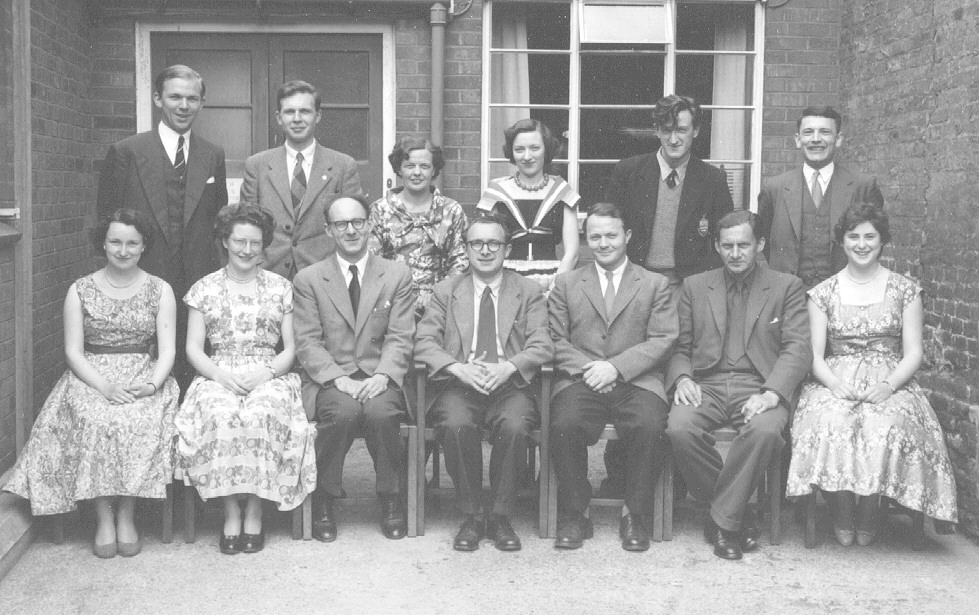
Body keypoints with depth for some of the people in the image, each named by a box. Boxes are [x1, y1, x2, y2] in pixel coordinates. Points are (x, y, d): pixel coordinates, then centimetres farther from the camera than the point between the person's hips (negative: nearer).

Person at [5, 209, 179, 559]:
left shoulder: (160, 291, 6)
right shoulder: (80, 291, 6)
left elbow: (167, 350, 1)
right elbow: (73, 351, 0)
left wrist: (152, 385, -19)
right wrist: (105, 386, -18)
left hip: (144, 377, 0)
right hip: (91, 377, 0)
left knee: (142, 423, -32)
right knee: (96, 423, -32)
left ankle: (126, 514, -17)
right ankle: (104, 518, -20)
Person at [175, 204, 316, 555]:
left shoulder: (280, 288, 11)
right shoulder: (204, 289, 11)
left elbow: (290, 348, 8)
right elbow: (193, 348, 6)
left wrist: (265, 373, -11)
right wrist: (221, 375, -12)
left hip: (268, 377, 0)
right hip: (218, 377, 0)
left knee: (260, 415, -34)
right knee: (221, 417, -34)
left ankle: (254, 513, -20)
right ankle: (231, 513, -21)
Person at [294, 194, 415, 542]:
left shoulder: (397, 275, 10)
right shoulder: (308, 279, 8)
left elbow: (400, 338, 2)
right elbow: (307, 342, 0)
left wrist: (382, 376, -16)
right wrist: (339, 379, -16)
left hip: (379, 378, 1)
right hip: (330, 380, 0)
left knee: (381, 412, -32)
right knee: (343, 412, -32)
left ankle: (391, 501, -11)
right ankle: (323, 502, -12)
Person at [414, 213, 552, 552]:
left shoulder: (529, 291, 15)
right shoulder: (446, 290, 16)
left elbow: (542, 345, 3)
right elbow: (424, 342, 5)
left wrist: (508, 367, -17)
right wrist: (459, 368, -14)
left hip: (510, 385, 0)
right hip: (459, 385, 1)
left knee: (514, 427, -33)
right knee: (455, 426, -32)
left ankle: (500, 517, -13)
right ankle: (472, 515, -13)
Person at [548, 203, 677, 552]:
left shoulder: (655, 284, 16)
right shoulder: (566, 284, 19)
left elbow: (663, 340, 3)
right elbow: (557, 340, 9)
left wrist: (616, 366, -11)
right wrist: (587, 368, -10)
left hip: (636, 380, -1)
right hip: (581, 380, 1)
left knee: (650, 427, -32)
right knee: (565, 425, -31)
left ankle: (636, 516, -12)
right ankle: (573, 516, -12)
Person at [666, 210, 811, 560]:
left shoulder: (786, 287, 12)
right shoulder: (694, 287, 18)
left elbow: (797, 349, 1)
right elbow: (679, 347, 15)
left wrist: (771, 394, -17)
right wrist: (682, 378, -8)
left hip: (758, 387, -1)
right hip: (706, 385, 2)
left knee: (765, 430, -36)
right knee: (680, 429, -31)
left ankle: (723, 520, -17)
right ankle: (737, 513, -10)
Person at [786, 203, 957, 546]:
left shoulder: (905, 291, 9)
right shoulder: (823, 293, 10)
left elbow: (913, 354, 4)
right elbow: (815, 355, 5)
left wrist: (888, 385, -16)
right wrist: (835, 384, -16)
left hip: (890, 384, 0)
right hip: (835, 383, 1)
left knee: (884, 427, -34)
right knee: (830, 424, -33)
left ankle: (867, 516, -11)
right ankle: (842, 516, -13)